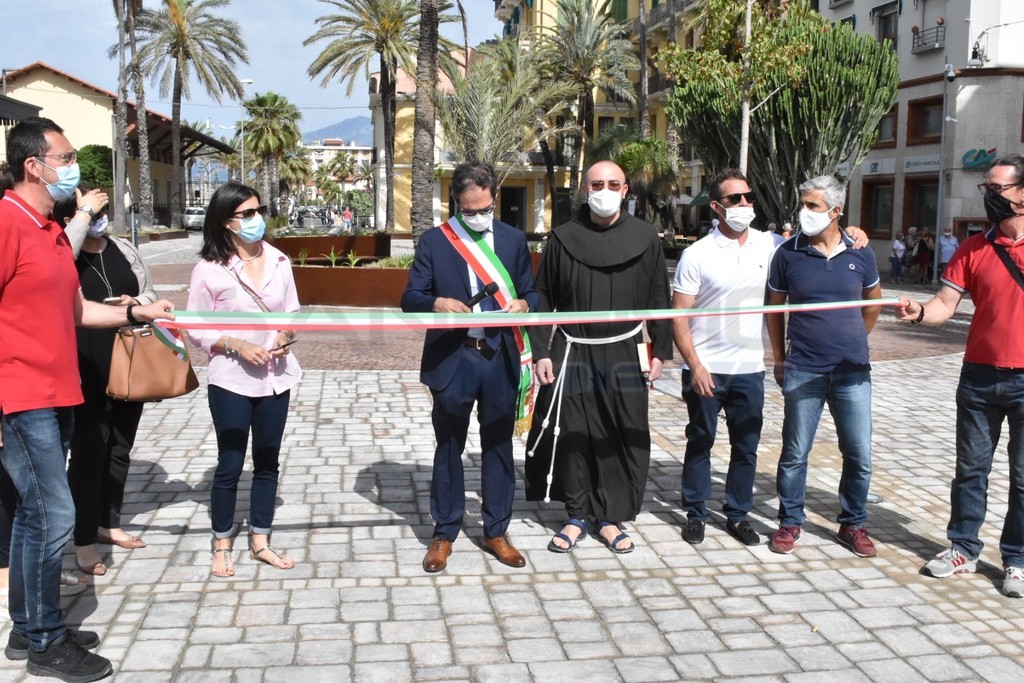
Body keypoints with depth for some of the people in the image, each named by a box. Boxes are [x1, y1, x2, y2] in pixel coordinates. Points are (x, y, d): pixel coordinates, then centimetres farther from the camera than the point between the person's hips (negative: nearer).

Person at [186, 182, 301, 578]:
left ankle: (260, 542, 27)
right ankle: (222, 546, 23)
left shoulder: (278, 262, 0)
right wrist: (238, 346, -19)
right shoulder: (209, 269, -10)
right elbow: (196, 329, -7)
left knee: (267, 462, 13)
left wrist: (286, 335, -12)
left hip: (276, 377, 4)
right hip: (231, 380, -4)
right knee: (230, 464, 5)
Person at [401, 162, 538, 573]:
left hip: (500, 358, 2)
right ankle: (444, 534, 22)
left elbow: (532, 294, 10)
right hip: (451, 359, -2)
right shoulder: (434, 242, 1)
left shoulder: (514, 240, 7)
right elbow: (410, 298, -1)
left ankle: (496, 532, 24)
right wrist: (437, 303, -21)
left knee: (498, 446, 10)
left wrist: (522, 304, -13)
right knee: (449, 448, 9)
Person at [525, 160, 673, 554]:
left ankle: (609, 517, 20)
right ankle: (576, 517, 20)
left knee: (623, 439, 4)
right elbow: (543, 299, 5)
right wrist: (541, 352, -1)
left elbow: (659, 299, 6)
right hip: (572, 354, 0)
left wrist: (660, 351, 3)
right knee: (572, 437, 4)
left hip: (624, 355, 0)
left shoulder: (645, 238, 2)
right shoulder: (563, 238, 1)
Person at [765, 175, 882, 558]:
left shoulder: (860, 254, 1)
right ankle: (789, 523, 21)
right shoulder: (788, 254, -3)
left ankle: (853, 524, 24)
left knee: (859, 455, 7)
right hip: (803, 371, -1)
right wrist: (780, 358, 4)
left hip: (853, 371, 2)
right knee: (795, 453, 6)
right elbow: (774, 308, 6)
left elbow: (873, 301, 18)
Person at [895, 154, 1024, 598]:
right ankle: (963, 548, 24)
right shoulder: (973, 249, 1)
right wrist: (920, 312, -25)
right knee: (971, 468, 11)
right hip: (979, 377, 2)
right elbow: (945, 305, -3)